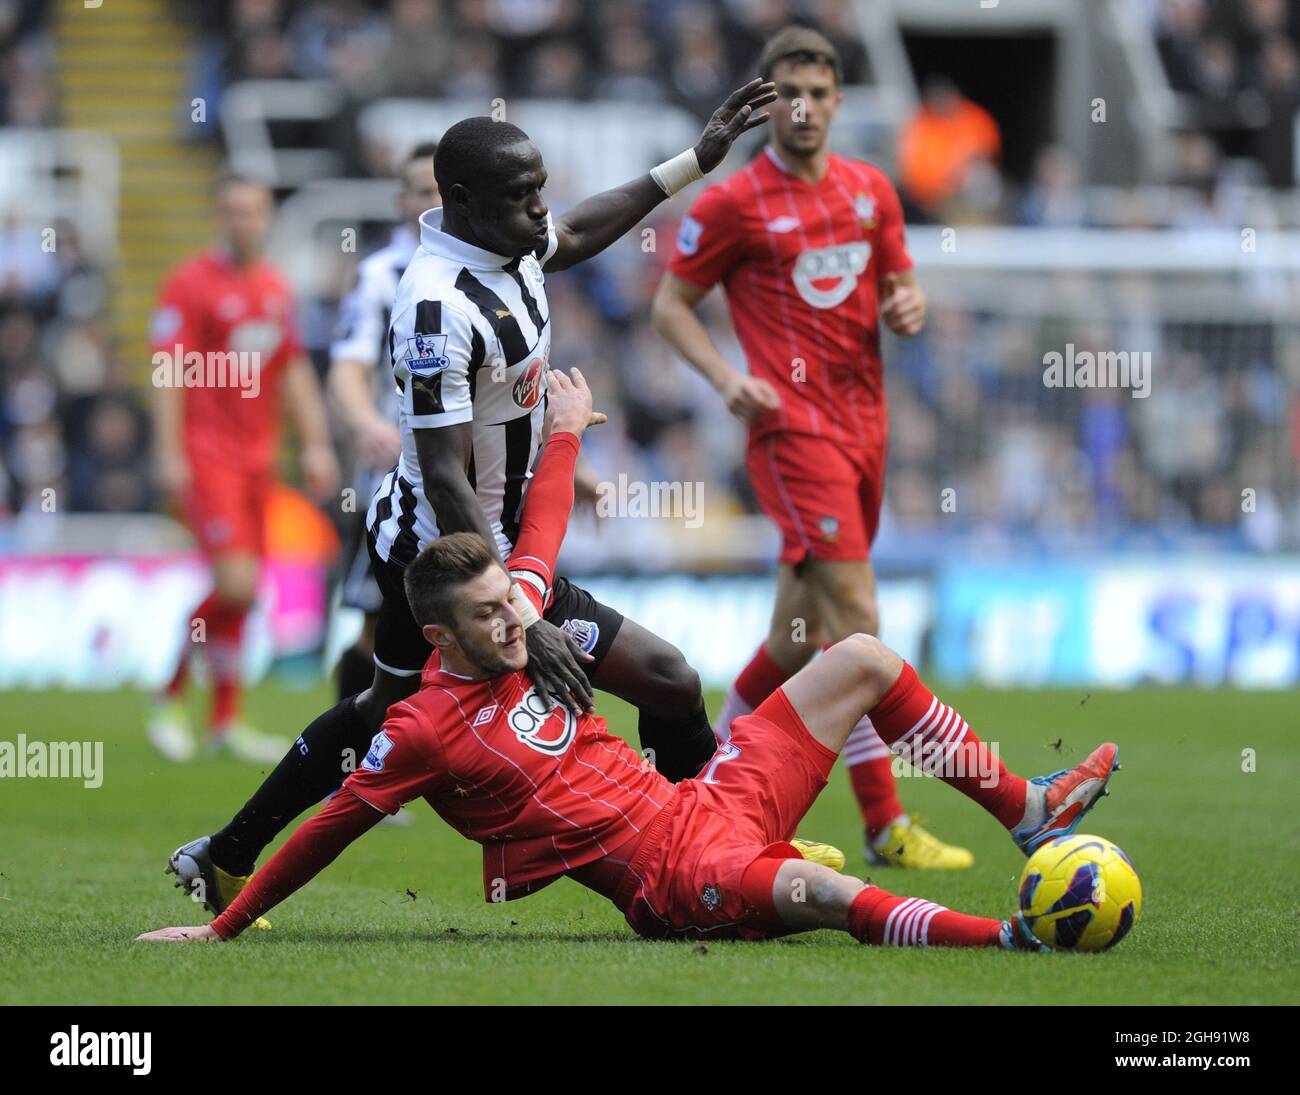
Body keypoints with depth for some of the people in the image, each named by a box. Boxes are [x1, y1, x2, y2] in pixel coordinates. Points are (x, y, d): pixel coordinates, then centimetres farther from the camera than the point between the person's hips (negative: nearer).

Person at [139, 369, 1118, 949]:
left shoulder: (518, 629, 8)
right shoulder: (425, 732, -13)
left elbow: (540, 539, 26)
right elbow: (330, 831, -8)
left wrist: (567, 436, 37)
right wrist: (221, 930, -6)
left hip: (710, 803, 9)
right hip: (672, 879, -9)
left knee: (863, 660, 10)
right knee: (807, 889, -41)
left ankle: (1026, 810, 16)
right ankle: (1013, 935, -37)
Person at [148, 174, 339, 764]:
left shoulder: (275, 288, 13)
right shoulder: (190, 284, -7)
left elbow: (294, 372, 19)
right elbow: (169, 373, -10)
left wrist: (315, 443, 14)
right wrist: (169, 454, -15)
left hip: (257, 457, 7)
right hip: (206, 456, -7)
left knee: (241, 588, 6)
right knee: (236, 581, -16)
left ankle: (225, 721, 13)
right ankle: (170, 698, 1)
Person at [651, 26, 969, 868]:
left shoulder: (871, 191, 12)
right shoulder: (733, 203, -4)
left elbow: (902, 291, 21)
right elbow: (671, 305, 3)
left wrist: (910, 308, -3)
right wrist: (726, 377, -13)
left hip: (865, 424, 6)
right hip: (793, 427, -6)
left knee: (801, 636, 11)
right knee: (857, 618, -15)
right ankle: (886, 826, -14)